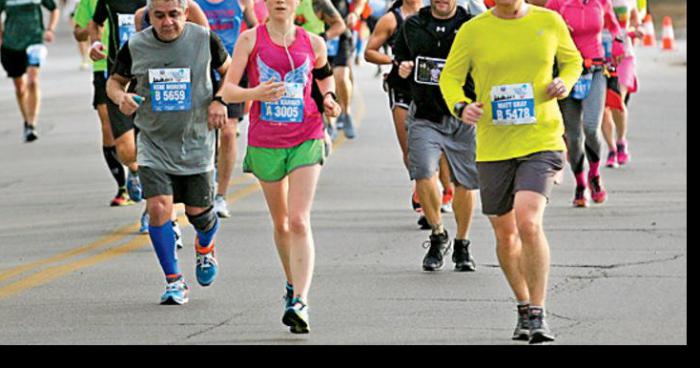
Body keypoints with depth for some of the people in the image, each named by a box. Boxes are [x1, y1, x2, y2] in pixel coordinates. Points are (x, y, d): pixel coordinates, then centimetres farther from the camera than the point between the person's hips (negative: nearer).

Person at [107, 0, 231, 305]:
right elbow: (115, 81, 9)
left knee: (198, 211, 5)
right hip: (154, 143, 0)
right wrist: (120, 97, -14)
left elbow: (228, 70, 10)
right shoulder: (134, 47, -6)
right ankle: (174, 281, 0)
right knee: (158, 207, -15)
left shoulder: (204, 39, -7)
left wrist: (220, 100, -6)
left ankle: (205, 247, 44)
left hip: (196, 141, 0)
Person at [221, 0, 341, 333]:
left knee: (299, 221, -14)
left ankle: (299, 303, -22)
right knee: (280, 223, 14)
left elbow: (324, 73, 25)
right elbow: (227, 91, -5)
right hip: (264, 143, 1)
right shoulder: (250, 39, 0)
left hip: (306, 140, -1)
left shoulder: (312, 43, 4)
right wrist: (255, 93, -24)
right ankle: (292, 285, 37)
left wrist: (329, 100, 5)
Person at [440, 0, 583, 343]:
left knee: (529, 222, -21)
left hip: (541, 140, -2)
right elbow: (450, 77, 6)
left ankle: (538, 315, -11)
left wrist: (565, 83, -4)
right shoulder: (472, 31, 0)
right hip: (493, 146, 2)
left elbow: (571, 59, 18)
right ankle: (524, 308, 33)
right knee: (505, 234, 11)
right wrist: (461, 106, -14)